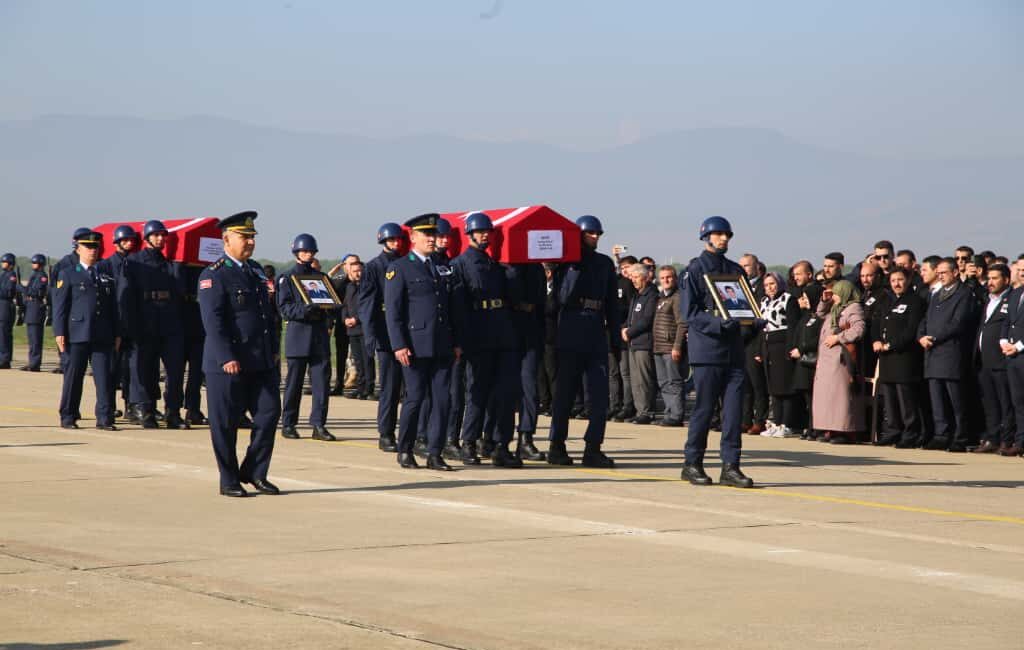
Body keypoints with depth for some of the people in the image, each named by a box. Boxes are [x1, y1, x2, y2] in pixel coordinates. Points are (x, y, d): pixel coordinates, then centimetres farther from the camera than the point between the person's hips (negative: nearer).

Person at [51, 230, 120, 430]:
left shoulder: (107, 276, 17)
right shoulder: (68, 275, 6)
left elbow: (113, 307, 18)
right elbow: (60, 306, 1)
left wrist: (117, 333, 12)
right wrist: (59, 332, -7)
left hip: (103, 336, 3)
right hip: (77, 335, -3)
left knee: (104, 376, -2)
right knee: (73, 376, 2)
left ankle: (104, 418, -1)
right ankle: (68, 417, 10)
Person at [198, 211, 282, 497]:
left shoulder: (256, 271, 16)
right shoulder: (214, 276, -9)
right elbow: (212, 320, -16)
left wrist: (274, 349, 15)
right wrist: (226, 358, -22)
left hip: (262, 361, 7)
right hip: (228, 363, -7)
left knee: (269, 412, 4)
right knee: (225, 423, 0)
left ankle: (254, 473, 16)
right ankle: (229, 481, 9)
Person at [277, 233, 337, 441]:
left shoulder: (322, 277, 18)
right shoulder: (287, 278, 4)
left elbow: (332, 303, 17)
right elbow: (284, 309, -5)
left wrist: (327, 309, -7)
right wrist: (308, 308, -21)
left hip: (320, 335, 4)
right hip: (298, 334, -4)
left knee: (322, 381, -4)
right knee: (294, 383, 0)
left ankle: (318, 425, -2)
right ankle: (288, 424, 10)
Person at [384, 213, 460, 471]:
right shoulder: (399, 268, -2)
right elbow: (392, 310, -7)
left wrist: (455, 342, 14)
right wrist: (399, 345, -14)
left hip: (442, 347, 6)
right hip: (416, 347, -6)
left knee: (442, 399, 1)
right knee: (415, 398, -2)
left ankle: (434, 454, 6)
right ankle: (405, 451, 13)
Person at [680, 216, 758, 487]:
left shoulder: (736, 270, 16)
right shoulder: (695, 270, -2)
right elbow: (689, 312, -8)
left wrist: (755, 322, -3)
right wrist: (719, 323, -21)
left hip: (734, 349, 5)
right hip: (706, 346, -5)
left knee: (734, 407, -1)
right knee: (705, 406, -2)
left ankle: (730, 466, 2)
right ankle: (692, 463, 9)